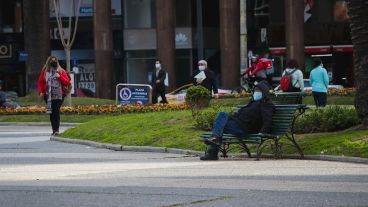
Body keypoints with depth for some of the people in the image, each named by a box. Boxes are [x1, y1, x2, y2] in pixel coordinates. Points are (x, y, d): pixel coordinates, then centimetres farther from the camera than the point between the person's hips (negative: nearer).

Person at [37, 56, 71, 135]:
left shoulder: (61, 71, 6)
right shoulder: (45, 71, 10)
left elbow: (67, 82, 3)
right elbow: (40, 82, 13)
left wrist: (60, 77, -11)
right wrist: (40, 92, -1)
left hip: (59, 95, -2)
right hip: (48, 95, 2)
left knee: (56, 111, -15)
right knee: (51, 112, 4)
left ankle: (56, 130, -18)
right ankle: (55, 130, 12)